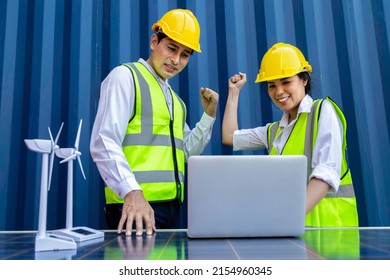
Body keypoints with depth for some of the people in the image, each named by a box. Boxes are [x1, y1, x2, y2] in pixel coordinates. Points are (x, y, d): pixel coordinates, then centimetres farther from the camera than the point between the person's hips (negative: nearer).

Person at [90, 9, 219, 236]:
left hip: (171, 206, 8)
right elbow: (104, 143, -16)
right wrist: (131, 192, -28)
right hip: (134, 203, -7)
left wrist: (209, 114, 12)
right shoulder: (125, 76, -4)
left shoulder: (175, 100, 19)